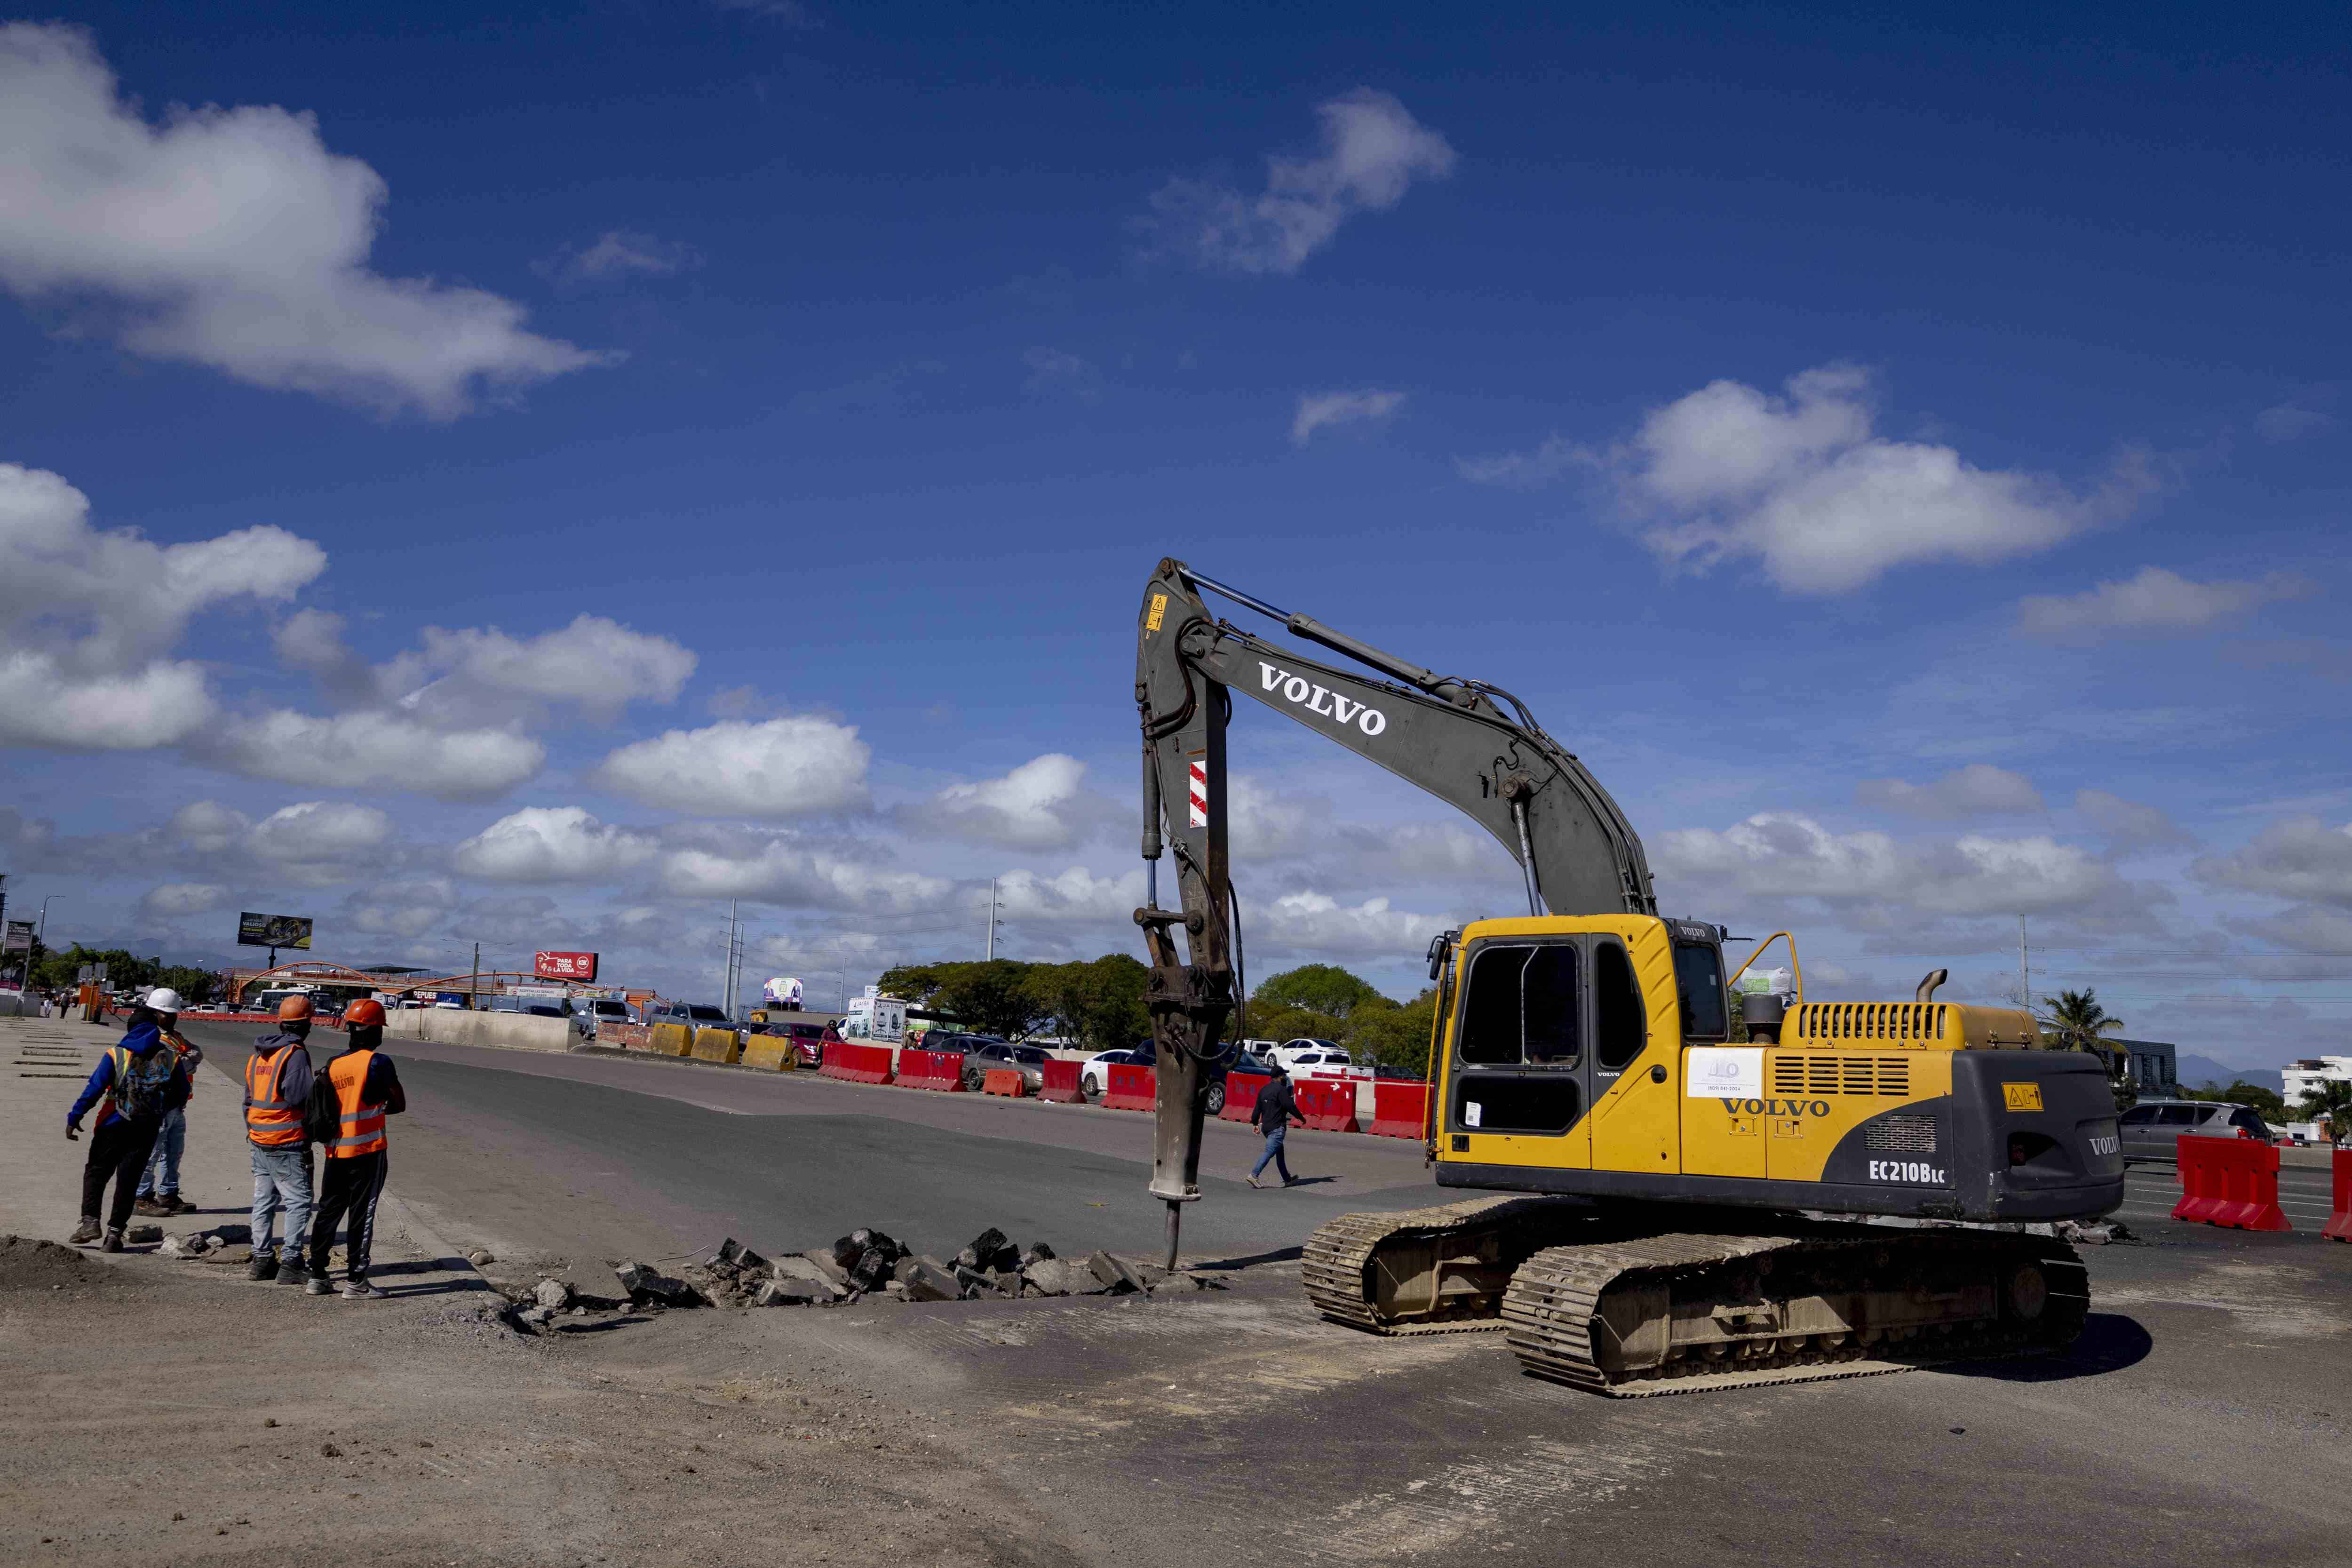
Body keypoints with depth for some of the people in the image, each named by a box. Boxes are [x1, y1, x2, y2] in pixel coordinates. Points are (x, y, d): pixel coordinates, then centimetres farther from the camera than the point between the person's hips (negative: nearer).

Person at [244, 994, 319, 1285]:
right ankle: (291, 1264, -3)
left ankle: (262, 1259, 20)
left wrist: (251, 1131, 23)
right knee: (298, 1202, -3)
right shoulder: (296, 1054, -16)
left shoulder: (258, 1054, 11)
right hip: (287, 1143, -9)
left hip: (259, 1140, 9)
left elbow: (249, 1098, 17)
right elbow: (298, 1097, -22)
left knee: (264, 1200, 15)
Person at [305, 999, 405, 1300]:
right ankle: (355, 1281, 2)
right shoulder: (378, 1062, -11)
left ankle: (316, 1276, 20)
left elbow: (323, 1107, 11)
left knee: (328, 1211, 15)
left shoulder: (334, 1064, 6)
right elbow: (399, 1104, -5)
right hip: (367, 1150, -6)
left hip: (336, 1150, 6)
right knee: (362, 1214, 0)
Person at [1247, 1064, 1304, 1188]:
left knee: (1280, 1153, 17)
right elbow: (1290, 1106, -15)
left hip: (1266, 1127, 9)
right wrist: (1302, 1118, -3)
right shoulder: (1281, 1089, -12)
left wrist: (1255, 1123, 24)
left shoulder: (1263, 1090, 13)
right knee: (1270, 1151, -12)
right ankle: (1254, 1175, -23)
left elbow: (1257, 1109, 15)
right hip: (1277, 1127, -9)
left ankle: (1287, 1179, 23)